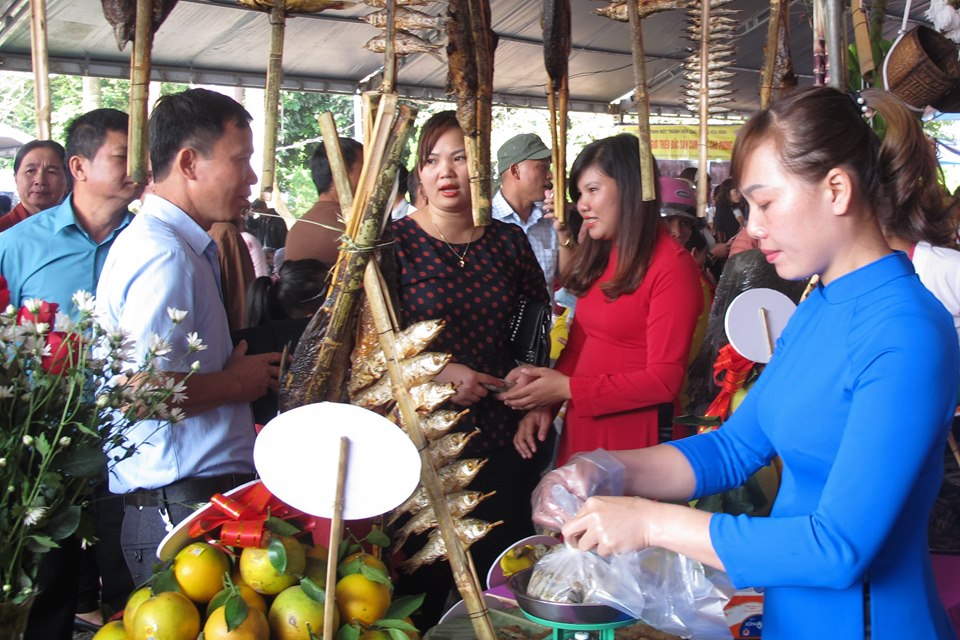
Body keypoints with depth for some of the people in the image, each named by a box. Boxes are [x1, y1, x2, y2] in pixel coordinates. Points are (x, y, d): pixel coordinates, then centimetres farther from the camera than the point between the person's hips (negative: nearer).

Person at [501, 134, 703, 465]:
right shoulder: (599, 258, 12)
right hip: (581, 426, 7)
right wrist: (544, 403, -3)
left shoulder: (672, 265, -13)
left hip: (635, 432, -7)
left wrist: (567, 388, -15)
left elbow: (664, 381, -16)